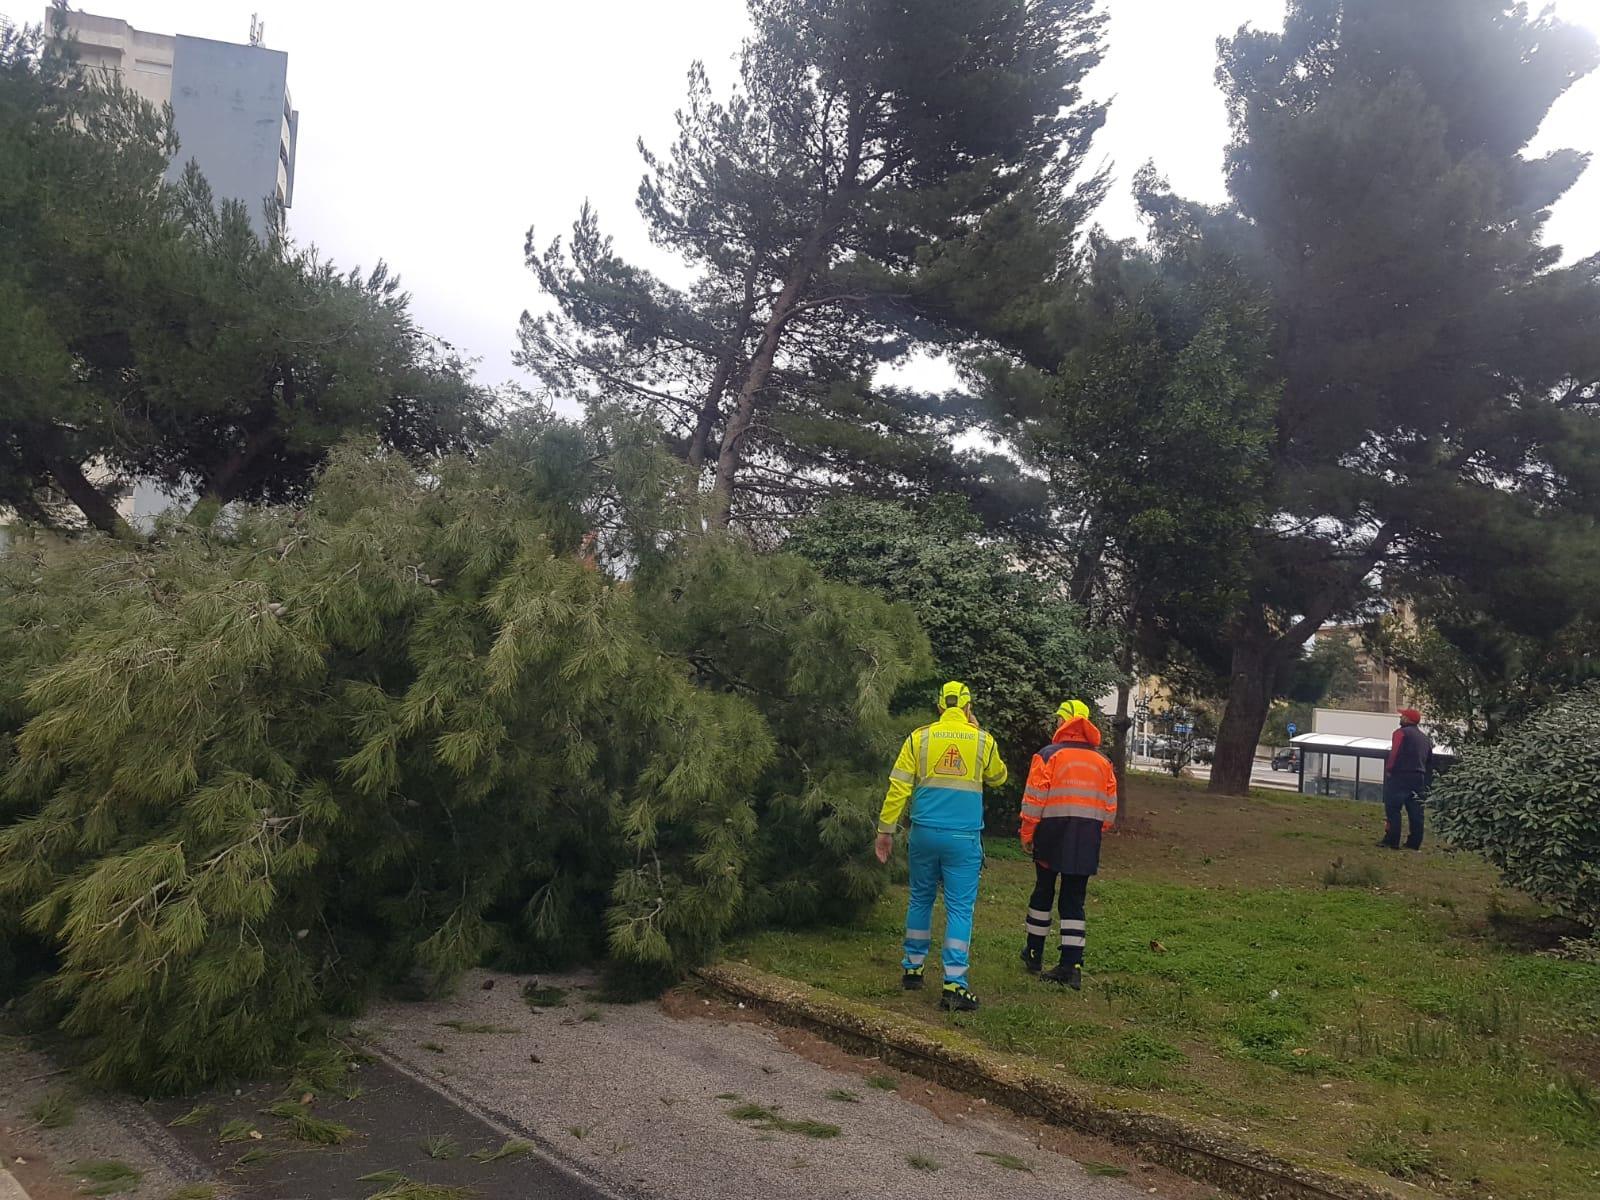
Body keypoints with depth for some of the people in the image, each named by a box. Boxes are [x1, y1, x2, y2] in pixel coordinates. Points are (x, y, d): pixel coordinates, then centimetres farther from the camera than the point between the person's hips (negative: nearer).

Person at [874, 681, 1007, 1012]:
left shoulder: (919, 738, 1)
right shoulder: (983, 740, 1)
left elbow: (898, 787, -1)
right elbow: (998, 777, 20)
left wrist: (886, 829, 6)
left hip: (924, 833, 2)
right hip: (964, 838, -2)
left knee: (920, 900, 17)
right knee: (959, 907, 1)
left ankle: (913, 968, 27)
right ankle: (954, 984, -4)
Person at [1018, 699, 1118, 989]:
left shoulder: (1049, 755, -5)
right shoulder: (1103, 761, 9)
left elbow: (1033, 801, -7)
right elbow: (1110, 808, 11)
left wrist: (1027, 836, 2)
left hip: (1052, 835, -3)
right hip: (1087, 840, 3)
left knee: (1043, 891, 13)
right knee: (1075, 899, 6)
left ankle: (1035, 953, 25)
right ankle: (1072, 964, -1)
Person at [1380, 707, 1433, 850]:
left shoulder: (1401, 733, -7)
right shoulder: (1425, 738, 18)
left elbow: (1394, 753, -17)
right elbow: (1429, 762, 18)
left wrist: (1390, 770, -8)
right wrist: (1427, 781, 19)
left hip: (1400, 776, -7)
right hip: (1419, 778, 7)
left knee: (1393, 809, -4)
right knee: (1415, 812, 8)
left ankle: (1392, 841, -7)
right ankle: (1414, 842, 10)